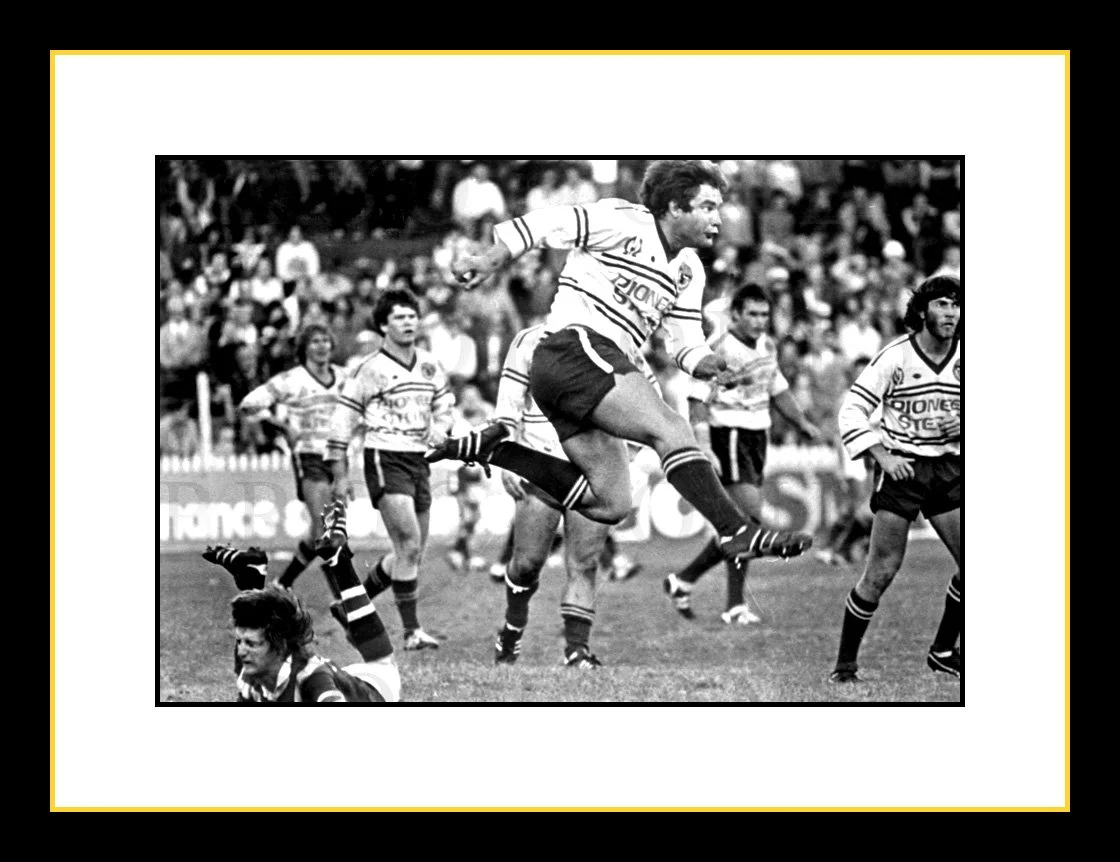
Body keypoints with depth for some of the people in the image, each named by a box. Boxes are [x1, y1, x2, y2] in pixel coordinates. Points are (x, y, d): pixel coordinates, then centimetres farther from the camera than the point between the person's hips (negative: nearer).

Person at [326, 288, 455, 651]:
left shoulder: (429, 366, 9)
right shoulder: (370, 370, -8)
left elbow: (444, 404, 25)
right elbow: (343, 420, -4)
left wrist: (440, 427, 1)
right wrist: (340, 476, -6)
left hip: (419, 460, 7)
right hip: (385, 458, -7)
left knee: (412, 552, 11)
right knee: (409, 544, -16)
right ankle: (412, 630, -13)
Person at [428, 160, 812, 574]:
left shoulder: (689, 270, 18)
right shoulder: (623, 222, -6)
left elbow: (687, 342, 17)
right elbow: (546, 224, -5)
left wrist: (710, 366, -5)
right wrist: (490, 259, -11)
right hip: (578, 348, -9)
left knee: (610, 505, 3)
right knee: (671, 430, -22)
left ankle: (493, 448, 11)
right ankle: (737, 532, -29)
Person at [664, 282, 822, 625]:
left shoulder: (767, 346, 12)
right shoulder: (718, 349, -14)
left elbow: (778, 389, 26)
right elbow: (698, 402, -16)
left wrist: (802, 422, 13)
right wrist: (704, 449, -24)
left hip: (757, 438, 9)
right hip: (728, 438, -9)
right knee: (750, 516, -16)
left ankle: (683, 580, 21)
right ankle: (735, 606, -10)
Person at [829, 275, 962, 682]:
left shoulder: (963, 357, 2)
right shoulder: (895, 357, -11)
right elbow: (852, 411, -10)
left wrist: (962, 427, -8)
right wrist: (882, 456, -18)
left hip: (948, 468, 5)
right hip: (900, 468, -4)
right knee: (883, 569, -8)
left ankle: (943, 651, 15)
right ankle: (845, 661, 4)